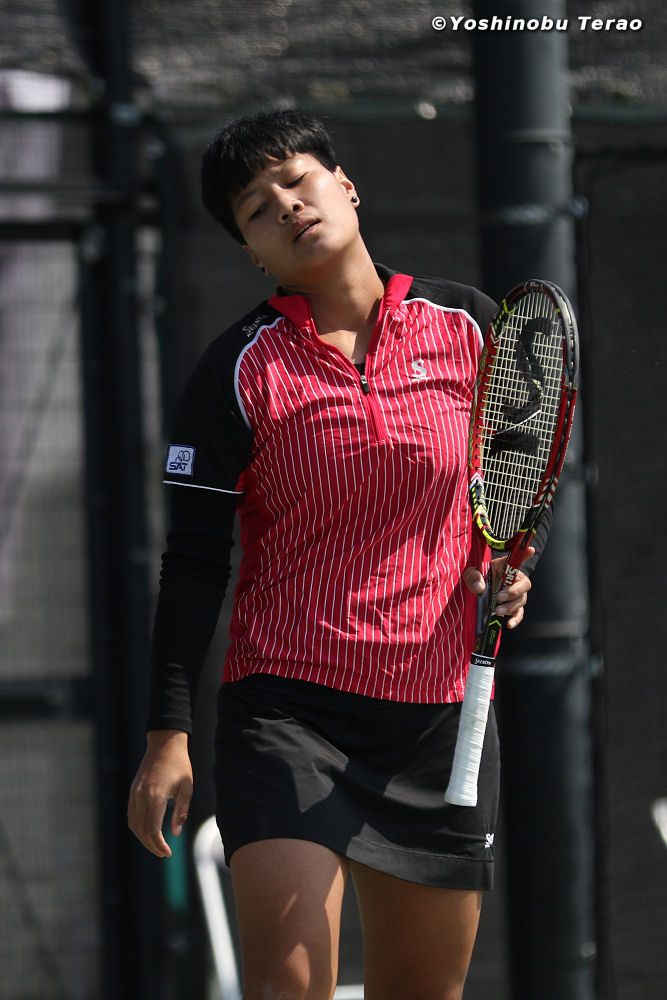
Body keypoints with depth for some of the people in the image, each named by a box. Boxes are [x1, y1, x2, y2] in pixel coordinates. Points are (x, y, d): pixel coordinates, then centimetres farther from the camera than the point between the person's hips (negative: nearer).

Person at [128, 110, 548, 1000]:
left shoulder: (467, 326, 5)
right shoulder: (240, 371, -3)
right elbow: (193, 562, -1)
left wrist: (513, 565, -5)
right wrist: (168, 733, -7)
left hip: (442, 707, 3)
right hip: (285, 702, -3)